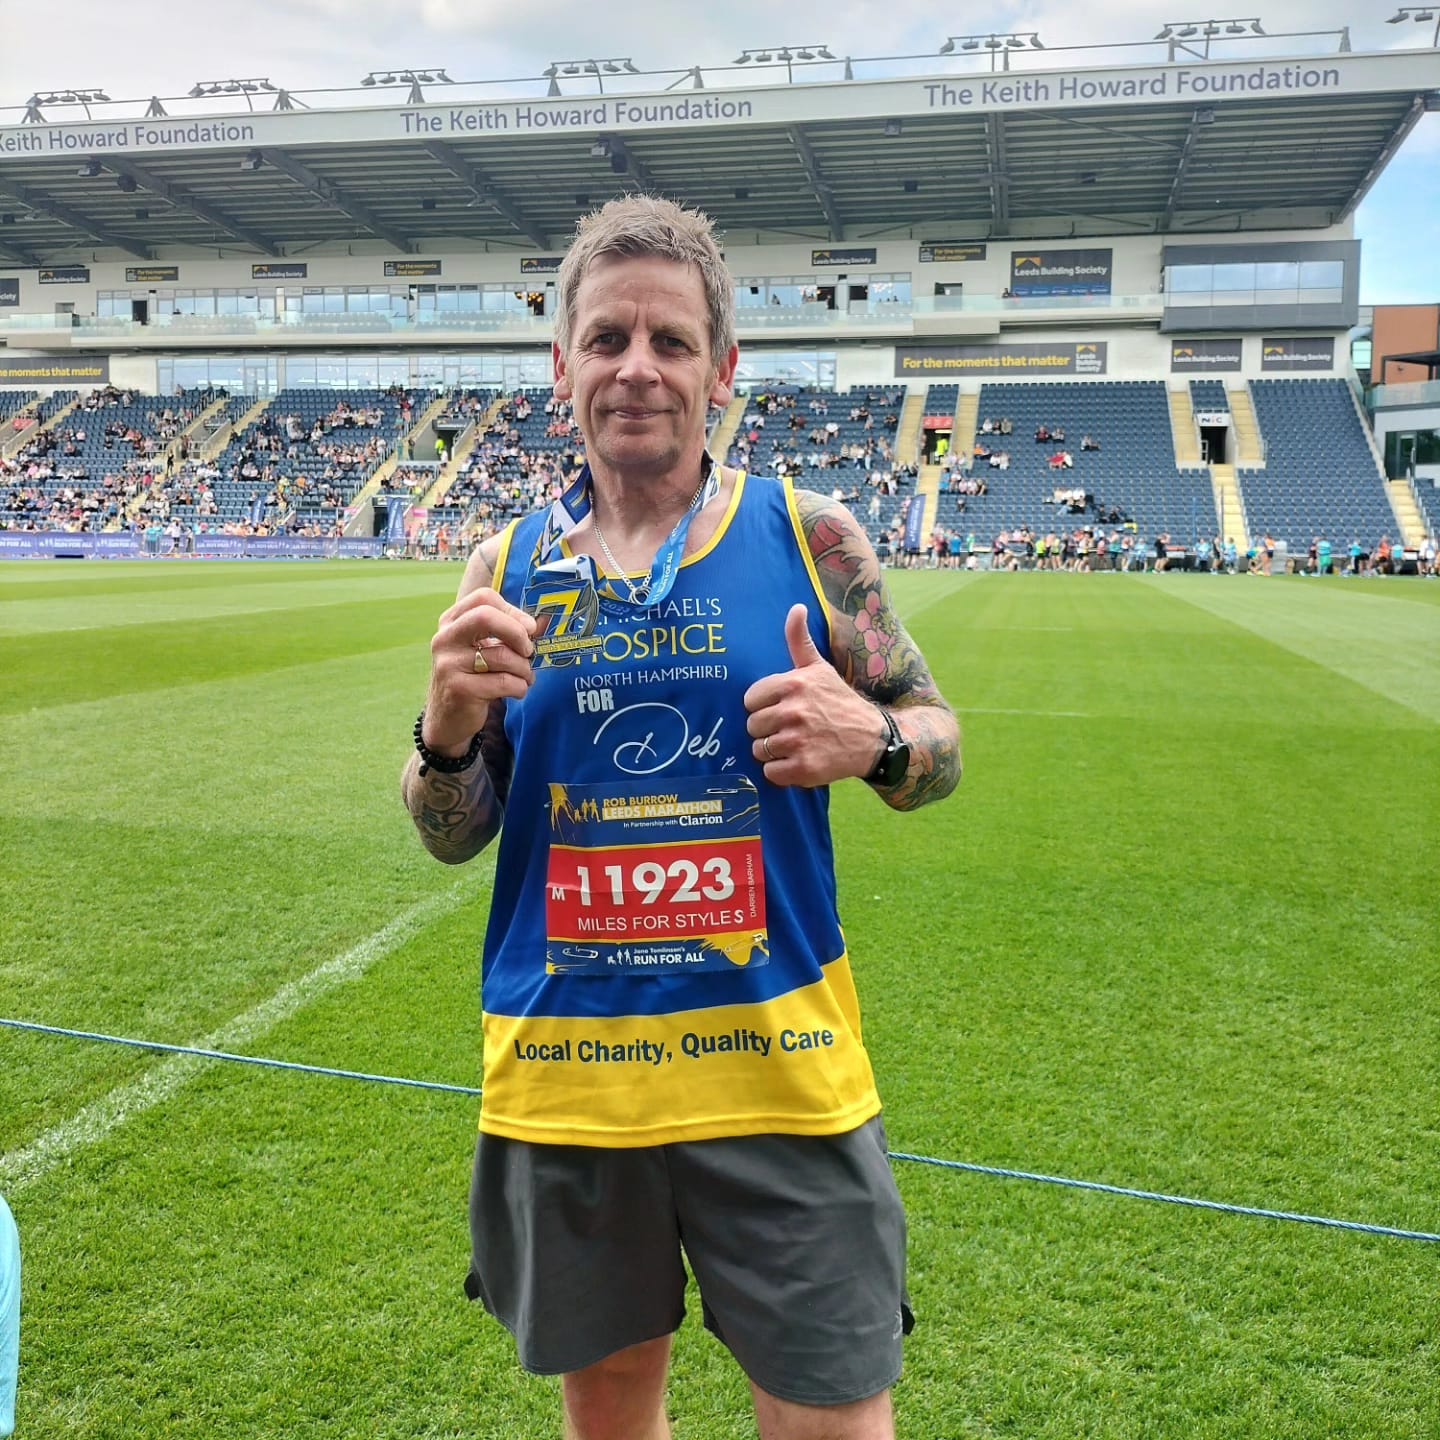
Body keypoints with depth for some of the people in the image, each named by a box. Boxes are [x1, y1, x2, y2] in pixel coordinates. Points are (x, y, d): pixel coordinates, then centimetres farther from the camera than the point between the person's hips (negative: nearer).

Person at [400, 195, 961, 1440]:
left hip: (777, 1066, -2)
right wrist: (451, 726, -15)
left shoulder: (808, 536, -4)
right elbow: (452, 836, 6)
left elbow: (938, 742, 3)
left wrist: (874, 741, -19)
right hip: (561, 1076, 3)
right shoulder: (508, 568, 2)